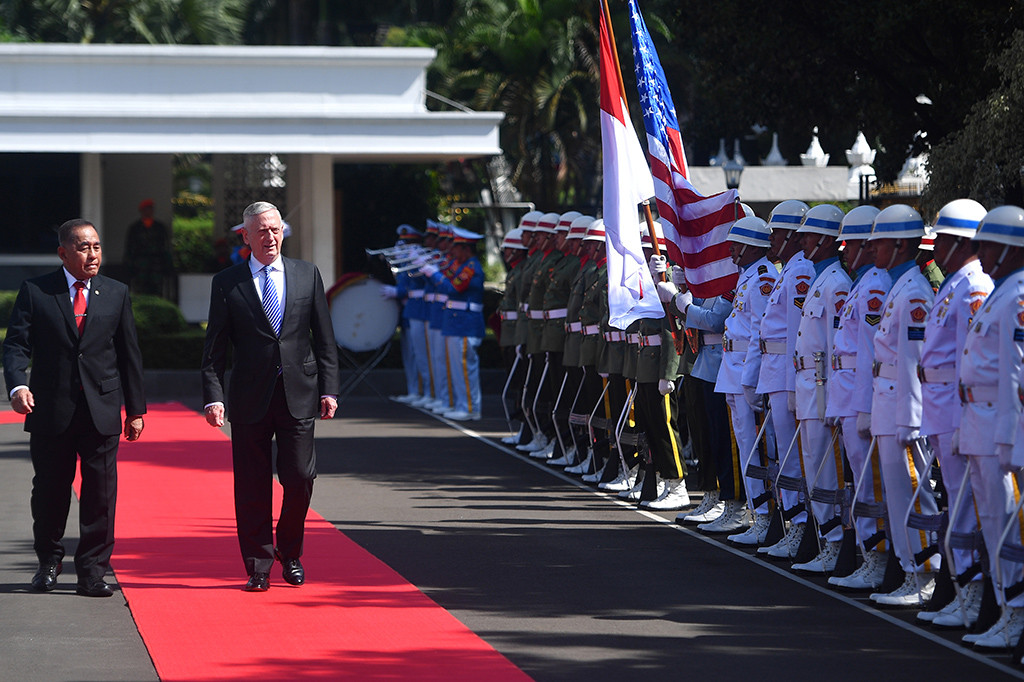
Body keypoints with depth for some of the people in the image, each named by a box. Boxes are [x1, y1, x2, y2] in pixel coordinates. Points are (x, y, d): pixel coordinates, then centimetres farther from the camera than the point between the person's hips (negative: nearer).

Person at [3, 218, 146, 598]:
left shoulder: (116, 294, 9)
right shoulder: (35, 292, 2)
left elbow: (129, 354, 11)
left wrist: (135, 410, 8)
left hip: (102, 411, 1)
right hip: (51, 410, -1)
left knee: (100, 492, -2)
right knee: (49, 489, 8)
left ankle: (92, 570, 6)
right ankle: (49, 562, 27)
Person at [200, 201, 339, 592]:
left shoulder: (308, 275, 9)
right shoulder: (226, 283, 4)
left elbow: (324, 339, 9)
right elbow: (214, 349, 3)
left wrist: (328, 389, 2)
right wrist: (213, 396, -7)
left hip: (299, 395, 1)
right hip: (250, 398, -1)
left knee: (300, 478, -3)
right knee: (252, 487, 1)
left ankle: (290, 553, 21)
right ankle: (258, 567, 11)